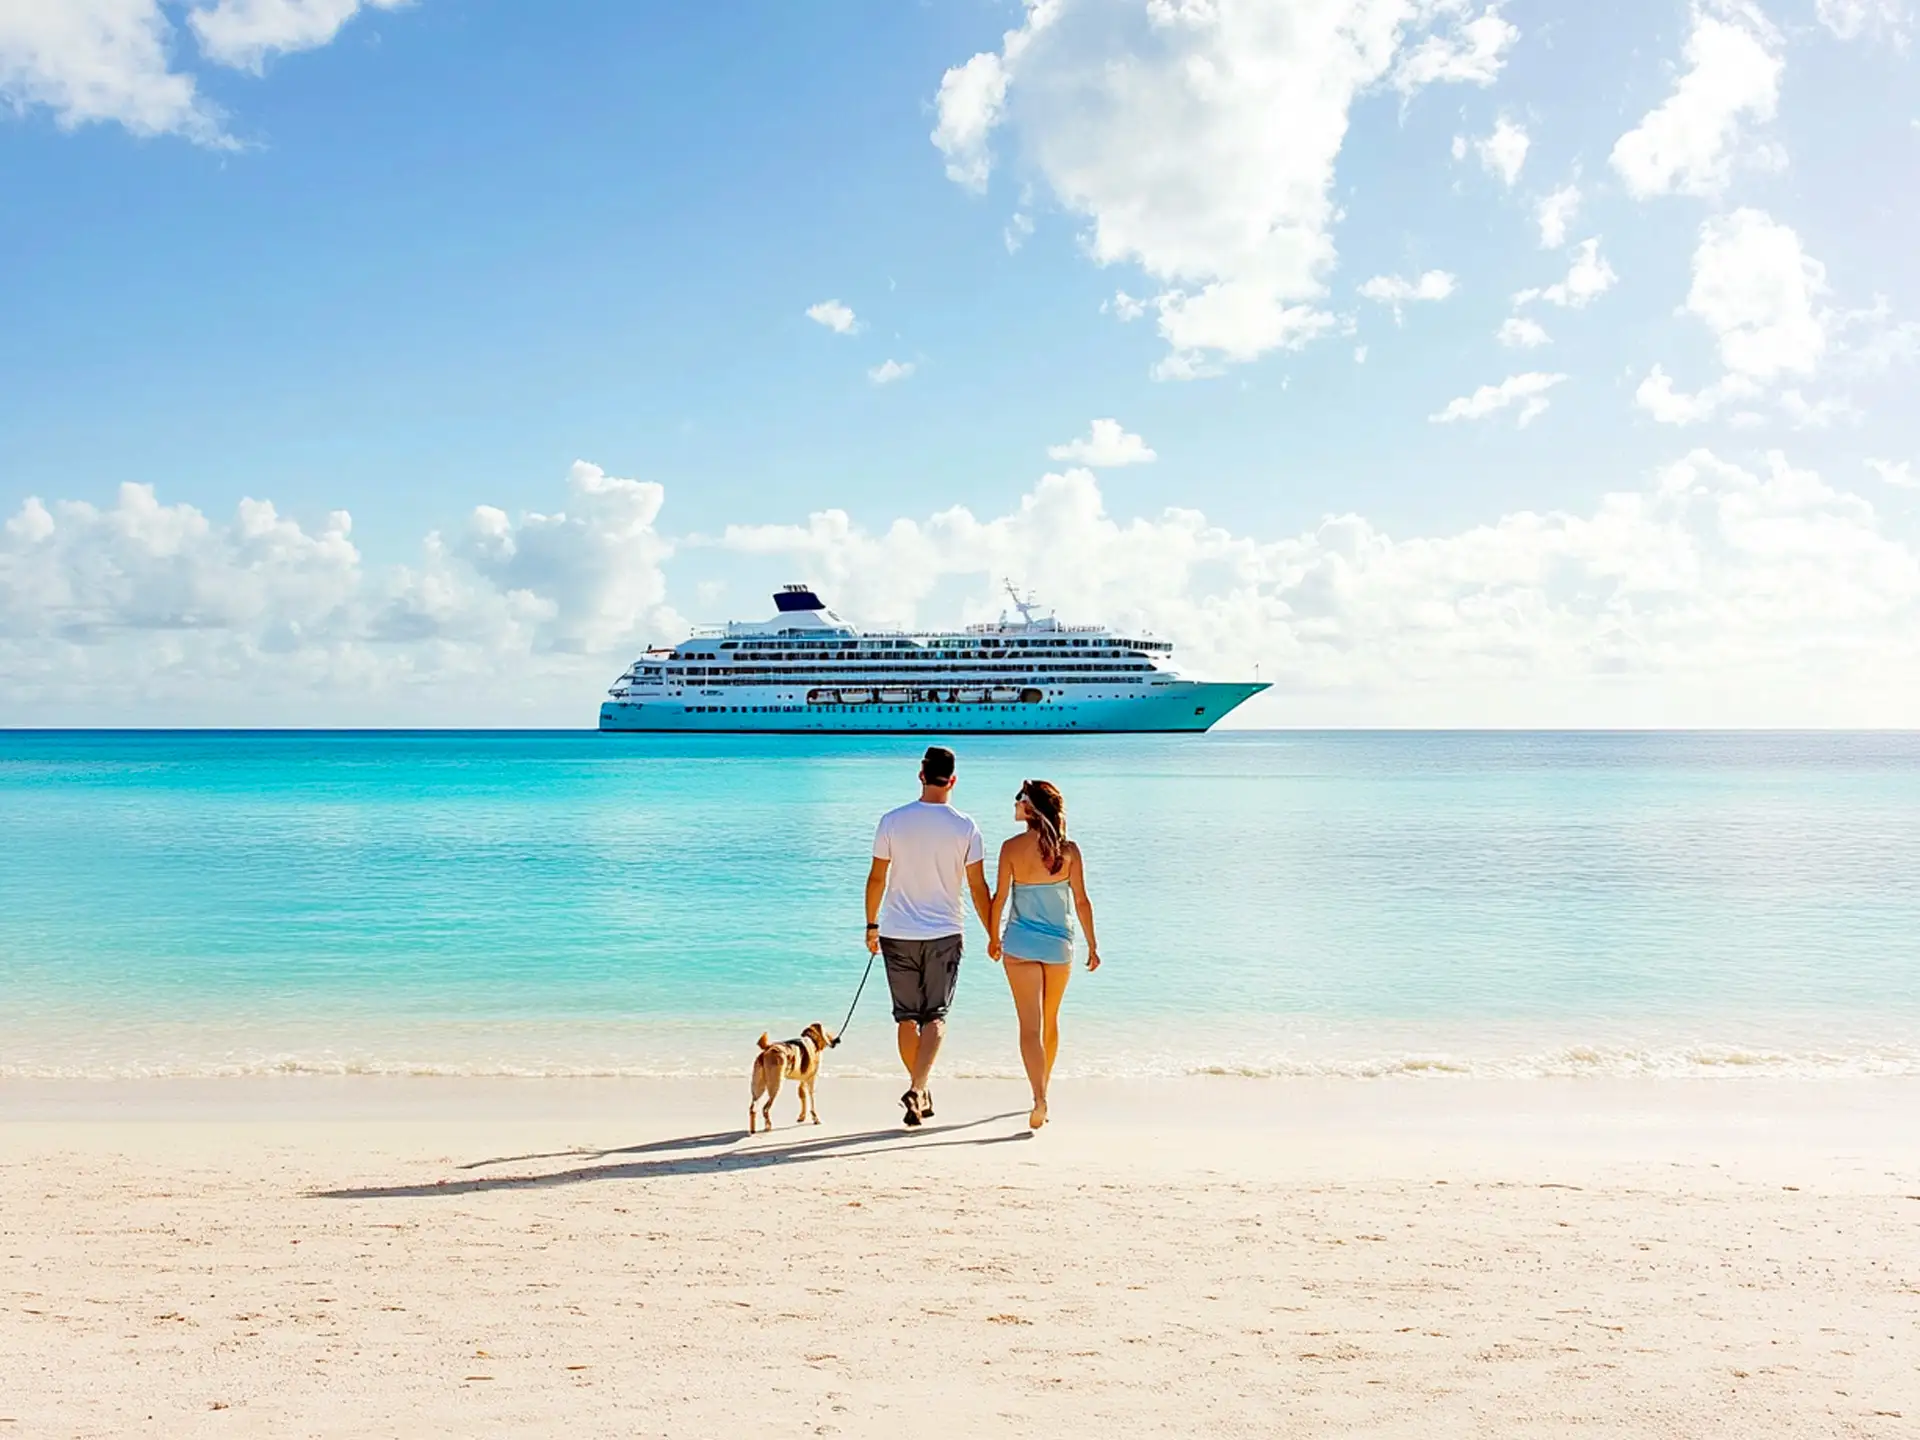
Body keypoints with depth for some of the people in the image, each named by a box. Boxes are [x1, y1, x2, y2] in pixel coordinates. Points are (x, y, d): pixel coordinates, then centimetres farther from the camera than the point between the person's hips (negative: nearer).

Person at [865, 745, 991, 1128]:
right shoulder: (965, 827, -6)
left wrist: (871, 925, 15)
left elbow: (876, 878, 2)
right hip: (944, 933, -1)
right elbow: (978, 887, -3)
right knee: (935, 1016, 3)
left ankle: (919, 1090, 21)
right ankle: (918, 1088, -15)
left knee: (907, 1016, 12)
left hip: (898, 933, 1)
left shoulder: (893, 821, -4)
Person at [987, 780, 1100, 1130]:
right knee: (1050, 1020, 20)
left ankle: (1039, 1098, -18)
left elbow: (1000, 897, -6)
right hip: (1059, 944, 2)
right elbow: (1081, 901, -2)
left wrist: (993, 937, 9)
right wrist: (1092, 944, 7)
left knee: (1030, 1025, -3)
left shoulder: (1012, 847, -9)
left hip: (1020, 944, -2)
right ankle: (1043, 1087, 35)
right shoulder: (1068, 850, -5)